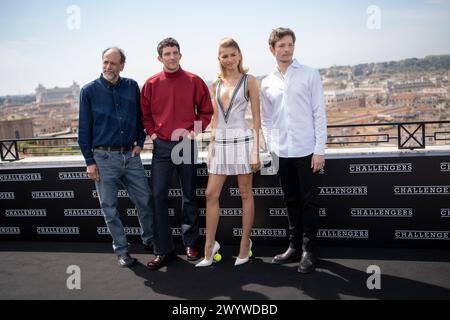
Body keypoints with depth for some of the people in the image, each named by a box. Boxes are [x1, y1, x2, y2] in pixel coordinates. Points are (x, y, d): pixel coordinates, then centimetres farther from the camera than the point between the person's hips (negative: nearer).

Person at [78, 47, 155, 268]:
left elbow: (140, 117, 13)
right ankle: (121, 249, 21)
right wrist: (90, 162, -4)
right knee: (109, 208, 6)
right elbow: (84, 129, -2)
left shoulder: (132, 87, 4)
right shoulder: (89, 91, -3)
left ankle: (149, 240, 29)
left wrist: (139, 142, 1)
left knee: (146, 200, 8)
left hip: (130, 155, 2)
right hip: (104, 158, -2)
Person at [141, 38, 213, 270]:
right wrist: (152, 132, 0)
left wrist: (194, 131, -5)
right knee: (158, 196, -2)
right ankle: (163, 250, 10)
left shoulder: (194, 81, 0)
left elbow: (206, 111, 5)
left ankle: (190, 243, 24)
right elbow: (145, 113, 13)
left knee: (189, 196, 9)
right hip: (161, 146, 1)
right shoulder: (151, 84, 3)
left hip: (186, 145, -1)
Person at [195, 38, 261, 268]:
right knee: (211, 194, 2)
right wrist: (211, 148, 11)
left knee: (245, 194, 5)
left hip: (242, 141, -4)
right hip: (220, 143, 5)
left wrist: (256, 151, -8)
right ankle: (210, 246, 13)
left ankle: (245, 243, 17)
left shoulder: (249, 81, -1)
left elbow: (257, 118, -3)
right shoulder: (216, 85, 12)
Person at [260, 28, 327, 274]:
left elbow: (319, 114, -5)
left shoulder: (310, 75, -1)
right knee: (291, 201, 13)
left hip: (306, 150, -3)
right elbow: (266, 120, 13)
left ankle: (308, 250, 13)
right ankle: (294, 246, 25)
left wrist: (319, 150, -10)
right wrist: (270, 148, 4)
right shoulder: (267, 83, 9)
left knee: (308, 201, 2)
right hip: (281, 152, 4)